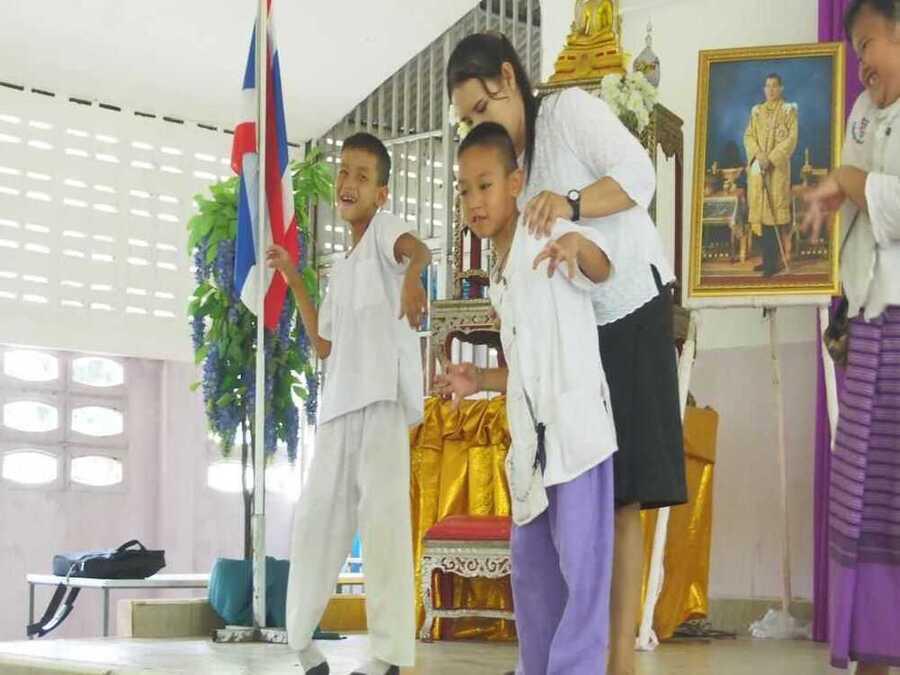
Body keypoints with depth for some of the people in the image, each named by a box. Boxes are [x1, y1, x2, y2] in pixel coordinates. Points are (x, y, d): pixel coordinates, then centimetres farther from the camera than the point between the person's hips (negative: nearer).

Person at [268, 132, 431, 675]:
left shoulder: (384, 229, 4)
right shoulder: (342, 270, 26)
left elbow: (418, 248, -20)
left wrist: (412, 273, -44)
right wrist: (294, 280, 22)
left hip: (384, 395, -8)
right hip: (340, 402, 8)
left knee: (381, 513, -15)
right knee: (317, 514, 9)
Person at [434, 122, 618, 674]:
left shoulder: (548, 235, -3)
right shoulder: (502, 280, 20)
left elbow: (602, 269, -22)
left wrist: (579, 242, -42)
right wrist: (480, 381, 13)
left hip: (575, 427, -9)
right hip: (532, 440, 9)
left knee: (581, 569, -9)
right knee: (532, 571, 14)